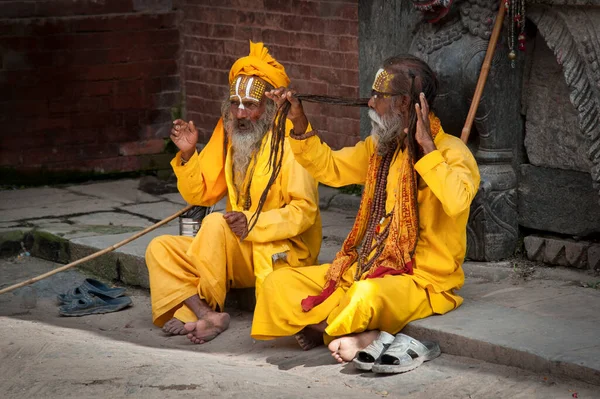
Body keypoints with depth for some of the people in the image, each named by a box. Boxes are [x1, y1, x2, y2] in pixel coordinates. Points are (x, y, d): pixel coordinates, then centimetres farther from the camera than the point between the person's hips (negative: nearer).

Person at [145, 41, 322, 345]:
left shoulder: (287, 142, -13)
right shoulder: (228, 135, 6)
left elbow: (305, 210, -19)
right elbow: (201, 194, 11)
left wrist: (254, 222, -28)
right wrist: (187, 155, -5)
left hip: (283, 250, -8)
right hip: (239, 250, 8)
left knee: (215, 223, -30)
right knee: (159, 250, -6)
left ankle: (197, 311, -21)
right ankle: (208, 316, -28)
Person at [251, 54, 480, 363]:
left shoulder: (451, 151, -13)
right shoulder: (380, 147, 12)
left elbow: (457, 202, -33)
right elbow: (329, 168, 22)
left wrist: (427, 147, -27)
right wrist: (299, 123, 10)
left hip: (423, 281, -8)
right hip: (368, 268, 9)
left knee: (367, 295, -41)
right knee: (278, 284, -3)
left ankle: (341, 334, -10)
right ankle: (367, 336, -16)